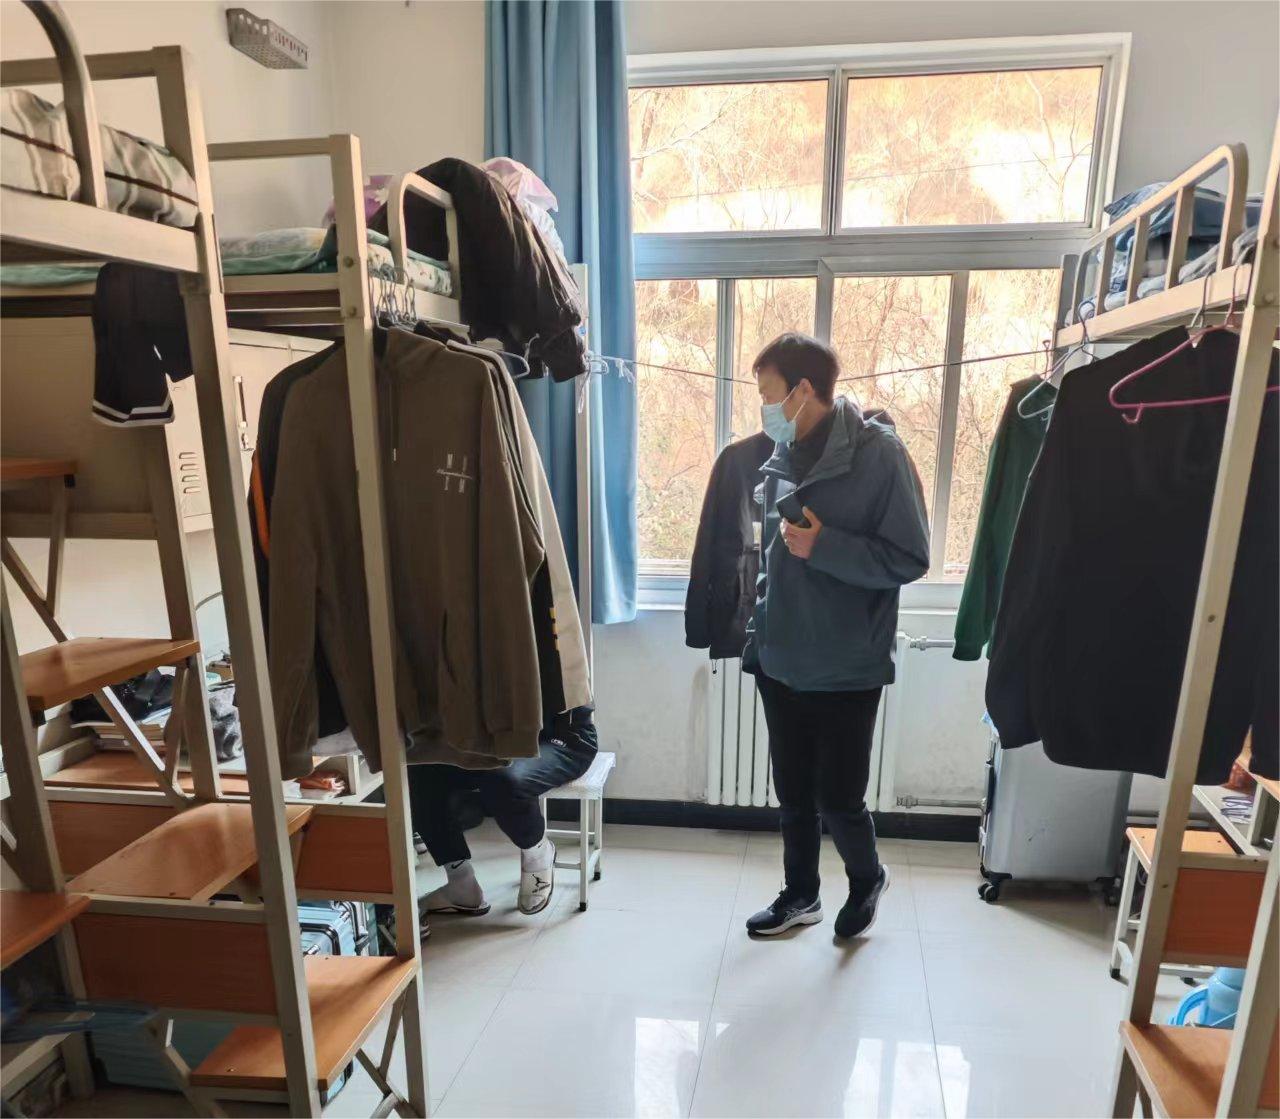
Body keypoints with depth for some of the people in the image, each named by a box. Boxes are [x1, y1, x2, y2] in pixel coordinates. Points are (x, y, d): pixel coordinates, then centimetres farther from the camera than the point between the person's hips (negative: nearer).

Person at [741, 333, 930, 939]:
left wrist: (824, 546, -24)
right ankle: (800, 894, 39)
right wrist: (759, 627, 12)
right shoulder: (782, 455, 4)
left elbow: (909, 560, -14)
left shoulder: (879, 453, -15)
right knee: (793, 793, 17)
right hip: (780, 660, 6)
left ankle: (867, 878, 38)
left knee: (837, 800, 6)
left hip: (847, 668, -5)